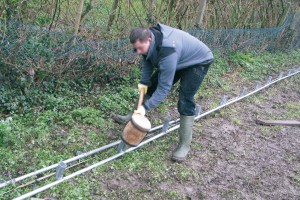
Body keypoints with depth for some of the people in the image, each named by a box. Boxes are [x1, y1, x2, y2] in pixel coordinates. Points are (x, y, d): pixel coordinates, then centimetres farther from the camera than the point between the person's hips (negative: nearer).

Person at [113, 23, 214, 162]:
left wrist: (146, 107, -36)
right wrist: (144, 81, -10)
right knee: (151, 85, 10)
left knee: (185, 102, -17)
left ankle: (184, 145, -6)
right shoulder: (148, 36, -20)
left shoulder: (167, 52, -43)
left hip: (197, 62, -8)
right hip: (178, 60, 8)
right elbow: (147, 60, -1)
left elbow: (164, 87, -38)